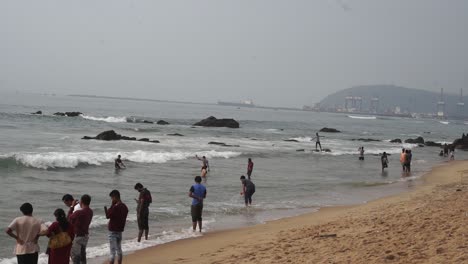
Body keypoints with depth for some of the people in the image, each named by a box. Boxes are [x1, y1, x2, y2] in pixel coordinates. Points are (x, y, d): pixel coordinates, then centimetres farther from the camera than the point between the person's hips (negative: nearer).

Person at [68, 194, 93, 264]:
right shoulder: (90, 212, -3)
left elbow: (69, 218, -7)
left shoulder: (79, 213, -26)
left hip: (77, 236, -7)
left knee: (75, 255, 3)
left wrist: (72, 207, 2)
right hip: (85, 235, 7)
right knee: (82, 254, 20)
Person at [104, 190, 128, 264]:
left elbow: (108, 216, -14)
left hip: (113, 231, -8)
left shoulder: (116, 207, -21)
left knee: (112, 252, -7)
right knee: (119, 250, 18)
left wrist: (112, 204, -12)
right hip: (120, 230, 8)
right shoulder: (124, 207, 5)